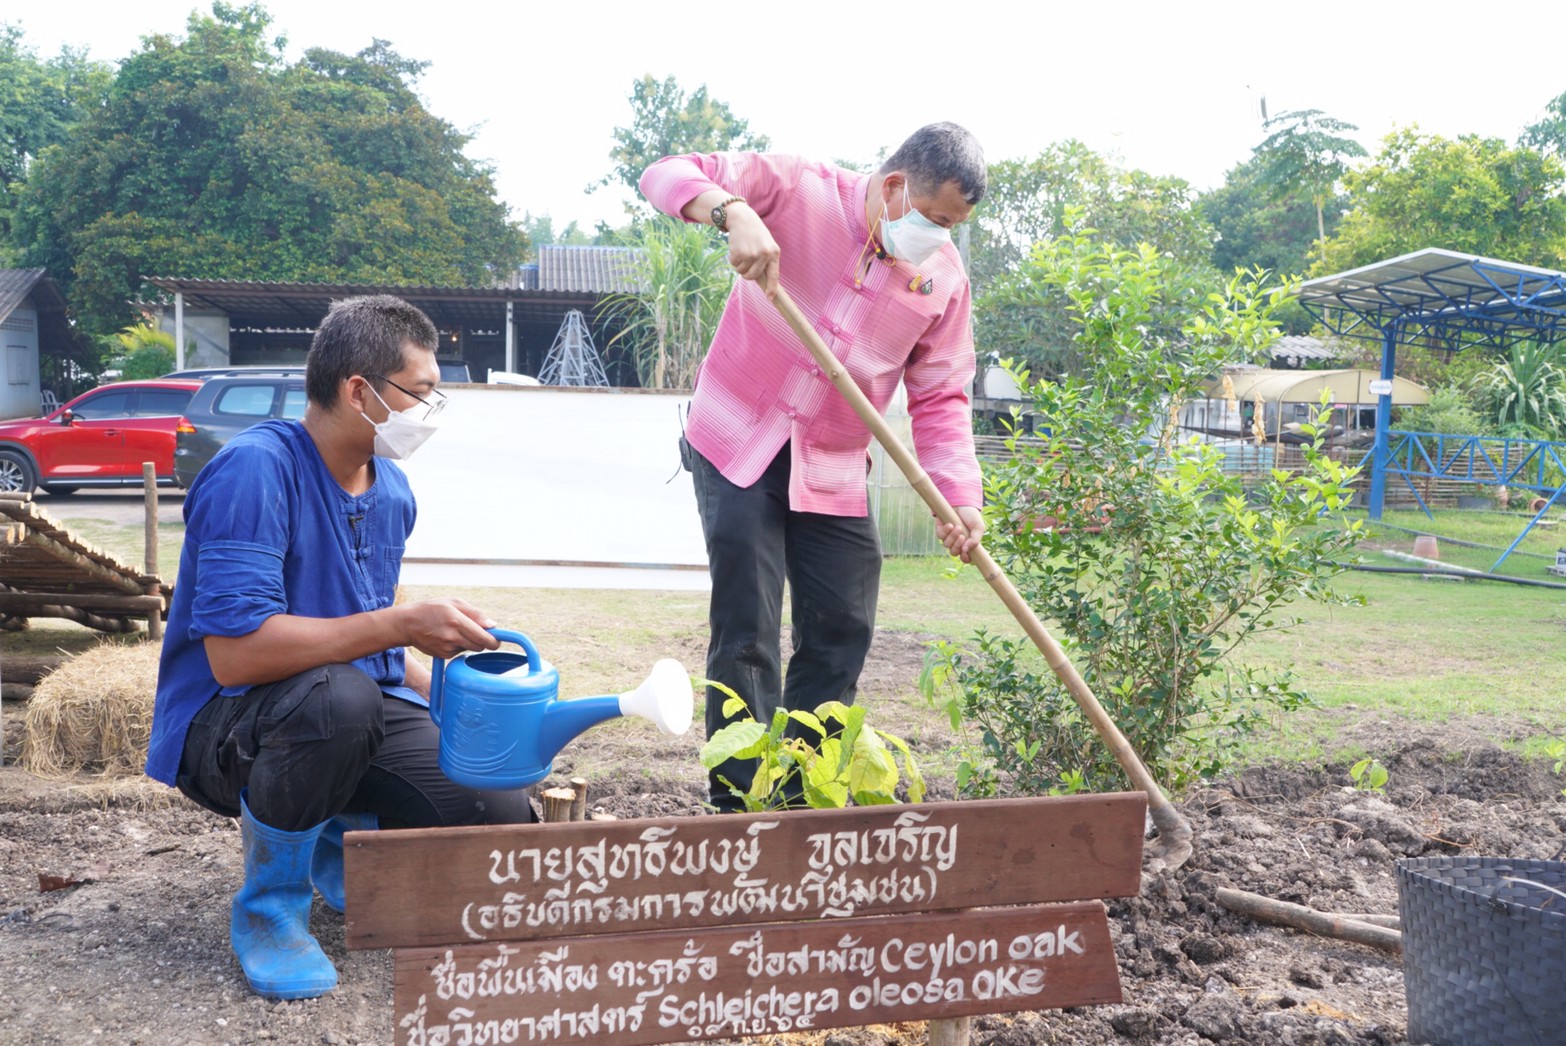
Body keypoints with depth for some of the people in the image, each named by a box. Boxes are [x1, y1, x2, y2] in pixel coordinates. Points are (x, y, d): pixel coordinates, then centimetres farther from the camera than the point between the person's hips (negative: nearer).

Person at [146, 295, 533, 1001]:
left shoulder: (392, 490, 5)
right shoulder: (254, 470, -22)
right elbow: (236, 653, -31)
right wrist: (401, 625, -32)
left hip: (363, 712, 7)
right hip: (222, 727, -7)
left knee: (502, 818, -11)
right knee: (336, 696, -40)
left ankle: (337, 841, 19)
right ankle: (268, 906, -12)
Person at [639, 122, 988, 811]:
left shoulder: (944, 278, -1)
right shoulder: (798, 191, -12)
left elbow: (940, 399, 2)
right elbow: (667, 175, -16)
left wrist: (960, 498, -12)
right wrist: (736, 212, -37)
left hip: (833, 471, 5)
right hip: (738, 444, -4)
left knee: (843, 633, 7)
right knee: (746, 632, -6)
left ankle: (800, 802, 23)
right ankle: (740, 802, 4)